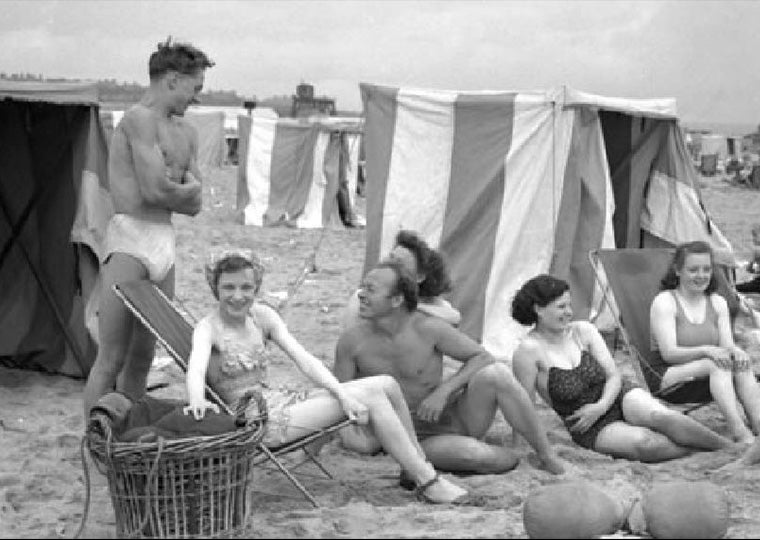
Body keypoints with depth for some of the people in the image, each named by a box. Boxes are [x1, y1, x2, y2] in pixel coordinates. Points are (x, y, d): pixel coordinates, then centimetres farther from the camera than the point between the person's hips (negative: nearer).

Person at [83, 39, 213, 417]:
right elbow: (156, 190, -16)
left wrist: (170, 186, -5)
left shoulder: (186, 133, 18)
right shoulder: (139, 119, -8)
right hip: (131, 240, -8)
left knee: (143, 357, 11)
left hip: (164, 243, 8)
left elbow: (195, 202, 14)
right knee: (112, 359, -6)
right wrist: (182, 188, 4)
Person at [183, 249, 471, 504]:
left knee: (386, 385, -5)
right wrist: (197, 401, -56)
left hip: (279, 400, 7)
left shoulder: (262, 315, 5)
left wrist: (342, 393, -18)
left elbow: (304, 359, -3)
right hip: (260, 421, -7)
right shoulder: (208, 328, -12)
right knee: (371, 397, -17)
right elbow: (196, 368, -33)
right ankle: (428, 482, -10)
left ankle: (417, 464, 7)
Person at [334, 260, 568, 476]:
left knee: (497, 373, -27)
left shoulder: (428, 328, -12)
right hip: (419, 438, -1)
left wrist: (443, 391, -19)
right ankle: (507, 458, -1)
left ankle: (547, 455, -12)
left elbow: (483, 357, -5)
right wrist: (355, 433, -19)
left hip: (452, 420, 1)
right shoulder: (351, 340, -9)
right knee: (473, 455, -35)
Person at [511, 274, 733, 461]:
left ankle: (730, 447, -23)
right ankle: (704, 451, -19)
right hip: (593, 428, -3)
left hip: (618, 396, 3)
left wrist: (601, 406, -17)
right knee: (643, 443, -32)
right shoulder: (528, 351, -14)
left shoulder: (584, 330, -1)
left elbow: (614, 376, 0)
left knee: (660, 416, -29)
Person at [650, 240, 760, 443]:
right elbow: (668, 353, -14)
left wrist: (736, 351, -21)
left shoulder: (717, 303, 14)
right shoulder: (664, 302, -5)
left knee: (742, 363, -26)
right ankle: (739, 432, -48)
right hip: (667, 377, -5)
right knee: (718, 364, -32)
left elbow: (727, 345, 5)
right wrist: (705, 351, -31)